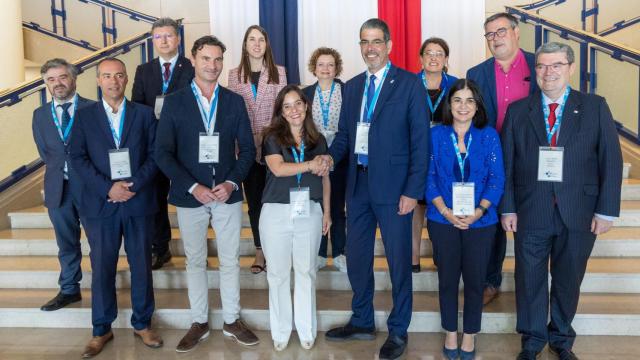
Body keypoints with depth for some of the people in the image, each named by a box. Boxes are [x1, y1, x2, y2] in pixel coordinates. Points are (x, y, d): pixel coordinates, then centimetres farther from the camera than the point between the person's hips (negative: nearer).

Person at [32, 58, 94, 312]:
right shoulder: (40, 114, 9)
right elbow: (45, 153, 7)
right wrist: (64, 168, -3)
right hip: (58, 187, 4)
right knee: (66, 243, 15)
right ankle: (69, 290, 29)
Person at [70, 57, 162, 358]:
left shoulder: (144, 113, 6)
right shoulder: (84, 115, 6)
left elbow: (154, 154, 1)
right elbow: (78, 158, -1)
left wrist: (135, 186, -12)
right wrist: (108, 187, -13)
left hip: (139, 202, 0)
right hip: (100, 204, 0)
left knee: (141, 266, 8)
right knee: (102, 269, 7)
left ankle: (142, 324, 23)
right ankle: (101, 330, 20)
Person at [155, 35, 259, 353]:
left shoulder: (234, 102, 4)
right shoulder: (175, 102, -1)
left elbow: (247, 149, 4)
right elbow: (163, 153, -5)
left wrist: (232, 183, -11)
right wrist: (193, 187, -15)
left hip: (228, 194, 1)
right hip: (190, 196, -1)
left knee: (230, 260, 9)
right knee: (195, 262, 11)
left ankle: (231, 321, 24)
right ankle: (199, 323, 25)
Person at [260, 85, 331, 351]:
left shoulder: (317, 140, 9)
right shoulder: (272, 137, 1)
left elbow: (324, 178, 14)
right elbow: (278, 168, -15)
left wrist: (327, 212, 11)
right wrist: (309, 165, -15)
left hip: (309, 213, 2)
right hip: (277, 213, -2)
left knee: (306, 272, 8)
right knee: (278, 274, 6)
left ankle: (307, 331, 21)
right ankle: (280, 332, 19)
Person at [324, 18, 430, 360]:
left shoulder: (410, 84, -4)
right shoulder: (352, 86, 12)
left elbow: (420, 141, -8)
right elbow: (345, 134, 13)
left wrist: (412, 191, -13)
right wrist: (329, 157, -7)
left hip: (393, 187, -5)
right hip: (358, 184, 6)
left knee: (398, 261, 6)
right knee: (356, 257, 14)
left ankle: (398, 330, 24)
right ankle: (362, 322, 33)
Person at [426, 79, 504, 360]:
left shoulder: (488, 135, 0)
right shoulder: (436, 134, 0)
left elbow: (497, 179, -3)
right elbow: (429, 177, -2)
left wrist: (477, 212, -16)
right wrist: (446, 212, -14)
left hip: (480, 221, 0)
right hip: (442, 220, 0)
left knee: (474, 280, 9)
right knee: (447, 279, 10)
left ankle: (470, 335, 27)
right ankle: (450, 333, 28)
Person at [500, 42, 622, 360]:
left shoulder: (595, 107, 2)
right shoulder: (517, 110, 4)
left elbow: (611, 161, 0)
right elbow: (506, 164, 2)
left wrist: (606, 210, -5)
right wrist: (507, 208, -2)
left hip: (578, 213, 0)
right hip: (530, 212, 0)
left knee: (568, 280, 13)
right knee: (530, 279, 9)